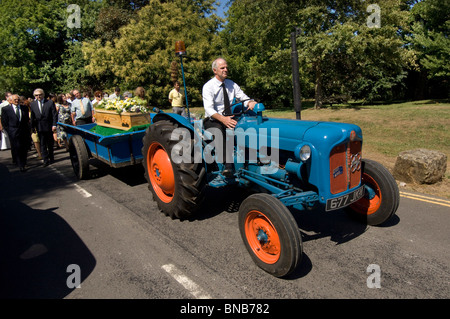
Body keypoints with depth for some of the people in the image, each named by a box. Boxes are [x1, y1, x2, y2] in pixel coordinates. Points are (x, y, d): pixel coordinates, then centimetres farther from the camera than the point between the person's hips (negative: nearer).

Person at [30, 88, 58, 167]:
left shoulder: (50, 102, -2)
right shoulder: (33, 104, 6)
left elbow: (54, 115, -3)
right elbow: (32, 116, 7)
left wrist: (54, 125, -10)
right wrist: (32, 127, 2)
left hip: (49, 127, -1)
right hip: (39, 128, 1)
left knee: (50, 143, 11)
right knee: (42, 144, -1)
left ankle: (51, 158, 25)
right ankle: (46, 160, 1)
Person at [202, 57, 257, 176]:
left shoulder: (231, 84, 12)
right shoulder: (208, 86, -6)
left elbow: (243, 97, 7)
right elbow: (209, 109, -19)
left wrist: (250, 103, -19)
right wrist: (223, 119, -37)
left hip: (229, 118, 5)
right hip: (212, 121, -5)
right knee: (219, 130, -39)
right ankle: (227, 165, -44)